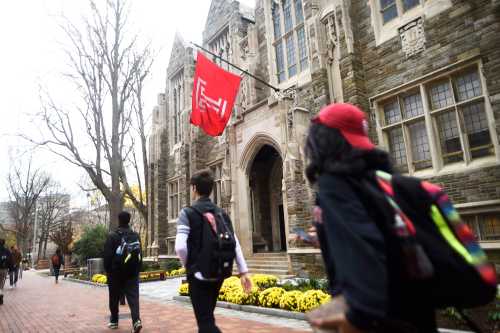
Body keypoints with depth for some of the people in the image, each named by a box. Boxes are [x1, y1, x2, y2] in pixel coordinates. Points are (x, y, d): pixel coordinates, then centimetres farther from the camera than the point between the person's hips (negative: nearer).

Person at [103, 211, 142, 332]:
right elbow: (139, 255, 8)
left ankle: (114, 321, 26)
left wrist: (108, 271, 3)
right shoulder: (135, 236, 6)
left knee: (114, 298, 14)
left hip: (116, 272, -3)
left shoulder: (112, 236, -8)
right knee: (133, 297, -1)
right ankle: (136, 320, -16)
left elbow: (107, 256, -8)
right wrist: (137, 270, 14)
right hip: (132, 272, 3)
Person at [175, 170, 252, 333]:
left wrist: (188, 265, -1)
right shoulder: (222, 213, 6)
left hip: (199, 274, -6)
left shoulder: (188, 212, -10)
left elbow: (180, 246, -19)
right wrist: (243, 271, 3)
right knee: (207, 317, 23)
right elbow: (235, 244, 2)